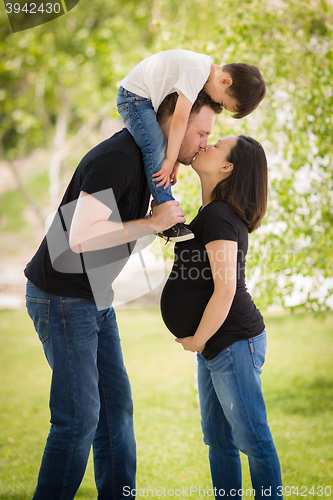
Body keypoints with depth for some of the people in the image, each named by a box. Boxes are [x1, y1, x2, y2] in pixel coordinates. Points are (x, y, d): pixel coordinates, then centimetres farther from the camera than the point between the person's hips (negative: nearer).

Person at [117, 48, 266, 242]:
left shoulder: (207, 71, 4)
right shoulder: (196, 70, -27)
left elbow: (191, 121, 6)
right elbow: (180, 119, -28)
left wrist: (175, 161, 4)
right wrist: (170, 160, -24)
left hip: (148, 100, 10)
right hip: (134, 97, -10)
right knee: (156, 149, -22)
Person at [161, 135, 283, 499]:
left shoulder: (219, 216, -18)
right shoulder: (211, 213, 10)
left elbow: (225, 289, -23)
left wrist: (197, 341, -12)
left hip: (234, 341, -10)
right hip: (217, 346, 10)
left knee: (252, 439, 0)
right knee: (218, 438, 16)